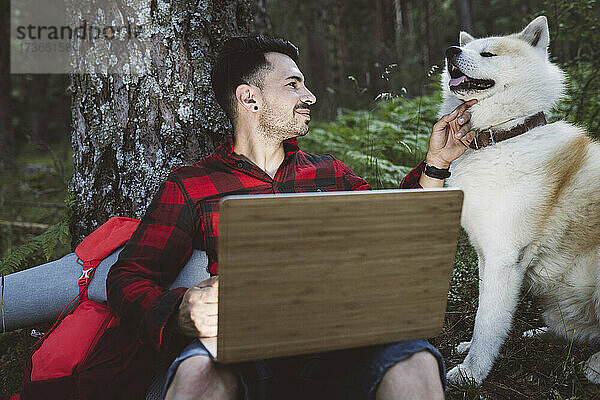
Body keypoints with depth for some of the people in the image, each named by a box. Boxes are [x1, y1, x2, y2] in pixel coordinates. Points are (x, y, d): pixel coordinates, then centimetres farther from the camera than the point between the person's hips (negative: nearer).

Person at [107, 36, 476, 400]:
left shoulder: (331, 174, 24)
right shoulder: (188, 187, 11)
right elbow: (129, 277, 3)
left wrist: (435, 165, 14)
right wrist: (181, 314, -19)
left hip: (336, 344, 3)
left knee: (415, 364, -31)